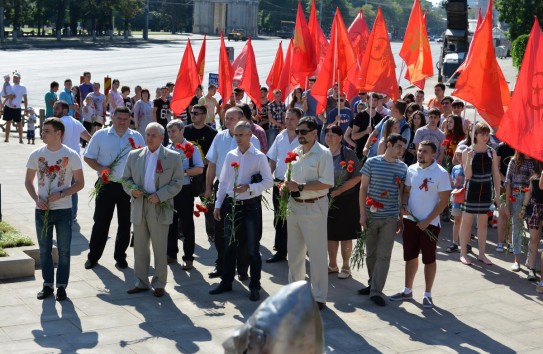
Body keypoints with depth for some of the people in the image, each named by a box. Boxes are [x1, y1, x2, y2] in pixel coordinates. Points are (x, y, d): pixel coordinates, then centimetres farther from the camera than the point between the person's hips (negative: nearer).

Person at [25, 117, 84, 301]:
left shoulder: (71, 155, -6)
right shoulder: (36, 154, 1)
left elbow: (80, 183, -3)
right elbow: (28, 181, 8)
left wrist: (61, 194, -17)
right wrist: (37, 198, -10)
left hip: (63, 210, -2)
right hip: (42, 210, 3)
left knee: (63, 251, 4)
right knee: (45, 250, 10)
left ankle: (61, 286, 15)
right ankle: (48, 285, 22)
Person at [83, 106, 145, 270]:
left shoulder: (137, 137, 6)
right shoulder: (100, 135, 1)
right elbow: (88, 157, 3)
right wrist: (100, 168, -14)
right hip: (107, 185, -2)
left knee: (125, 223, 8)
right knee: (101, 222, 4)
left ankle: (120, 256, 21)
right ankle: (93, 256, 16)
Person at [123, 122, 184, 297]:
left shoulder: (173, 157, -1)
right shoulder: (134, 155, 8)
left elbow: (177, 183, -3)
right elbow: (126, 179, 12)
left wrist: (159, 195, -15)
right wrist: (131, 190, -9)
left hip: (160, 208, -3)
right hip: (139, 207, 3)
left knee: (160, 249, 2)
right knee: (139, 247, 10)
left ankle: (159, 284, 13)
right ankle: (141, 282, 21)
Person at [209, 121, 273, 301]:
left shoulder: (259, 157, -6)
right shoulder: (230, 155, 7)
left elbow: (268, 181, -9)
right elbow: (223, 182, 12)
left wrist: (248, 187, -22)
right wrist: (218, 205, 10)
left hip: (251, 206, -4)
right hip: (231, 205, 4)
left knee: (253, 249, 3)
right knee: (230, 246, 14)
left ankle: (255, 287, 14)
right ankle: (226, 282, 26)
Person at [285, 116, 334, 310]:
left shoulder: (323, 154, -11)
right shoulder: (295, 152, 10)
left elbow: (327, 183, -19)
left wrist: (300, 187, -22)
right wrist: (286, 186, -3)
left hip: (313, 207, -7)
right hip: (294, 205, 7)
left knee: (316, 253, 0)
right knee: (294, 251, 16)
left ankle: (318, 297, 10)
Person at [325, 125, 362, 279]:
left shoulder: (348, 154, -10)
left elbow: (357, 177, -13)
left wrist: (338, 191, -17)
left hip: (345, 200, -5)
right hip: (327, 199, 5)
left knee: (345, 235, 4)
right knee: (330, 233, 12)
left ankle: (346, 267, 16)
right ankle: (332, 265, 26)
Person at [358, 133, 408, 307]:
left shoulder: (403, 167, 3)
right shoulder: (372, 162, -2)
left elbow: (403, 194, 9)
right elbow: (363, 189, -1)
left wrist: (401, 218, 7)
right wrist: (362, 214, -5)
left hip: (390, 218, 0)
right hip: (371, 215, 0)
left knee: (383, 255, -3)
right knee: (371, 253, 11)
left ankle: (376, 291, 0)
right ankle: (373, 284, 28)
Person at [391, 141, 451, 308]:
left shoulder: (441, 173, -11)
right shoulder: (411, 169, 3)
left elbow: (444, 201, -11)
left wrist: (427, 221, -14)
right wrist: (403, 206, -8)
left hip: (430, 223, -4)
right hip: (410, 220, 5)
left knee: (429, 259, 5)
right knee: (410, 256, 13)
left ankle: (427, 294, 15)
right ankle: (407, 290, 25)